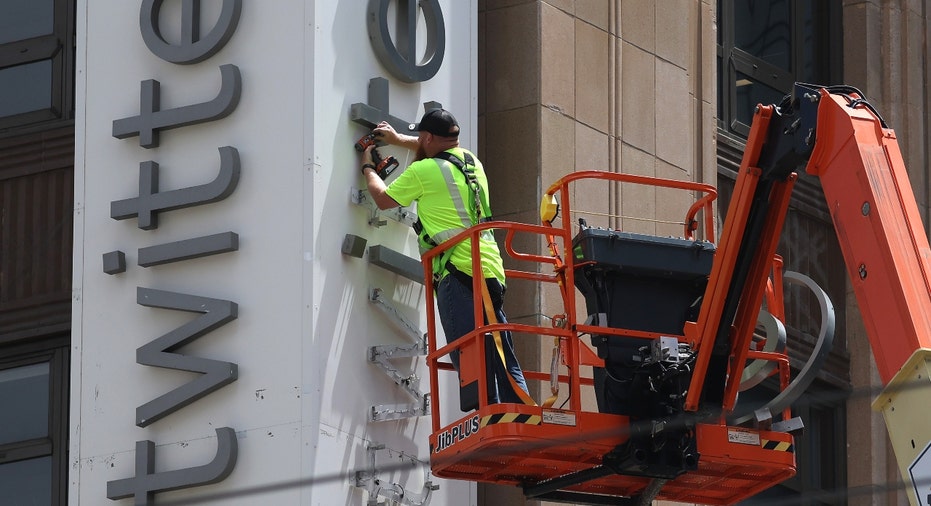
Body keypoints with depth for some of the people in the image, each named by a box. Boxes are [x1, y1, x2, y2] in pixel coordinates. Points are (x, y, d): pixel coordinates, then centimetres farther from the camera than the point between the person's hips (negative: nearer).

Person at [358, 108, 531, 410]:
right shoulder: (471, 162, 18)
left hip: (460, 273, -8)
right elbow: (440, 150, 43)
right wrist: (397, 139, 49)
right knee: (503, 362, 7)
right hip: (492, 273, 8)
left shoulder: (424, 172, -3)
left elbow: (383, 199, 14)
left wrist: (368, 168, 31)